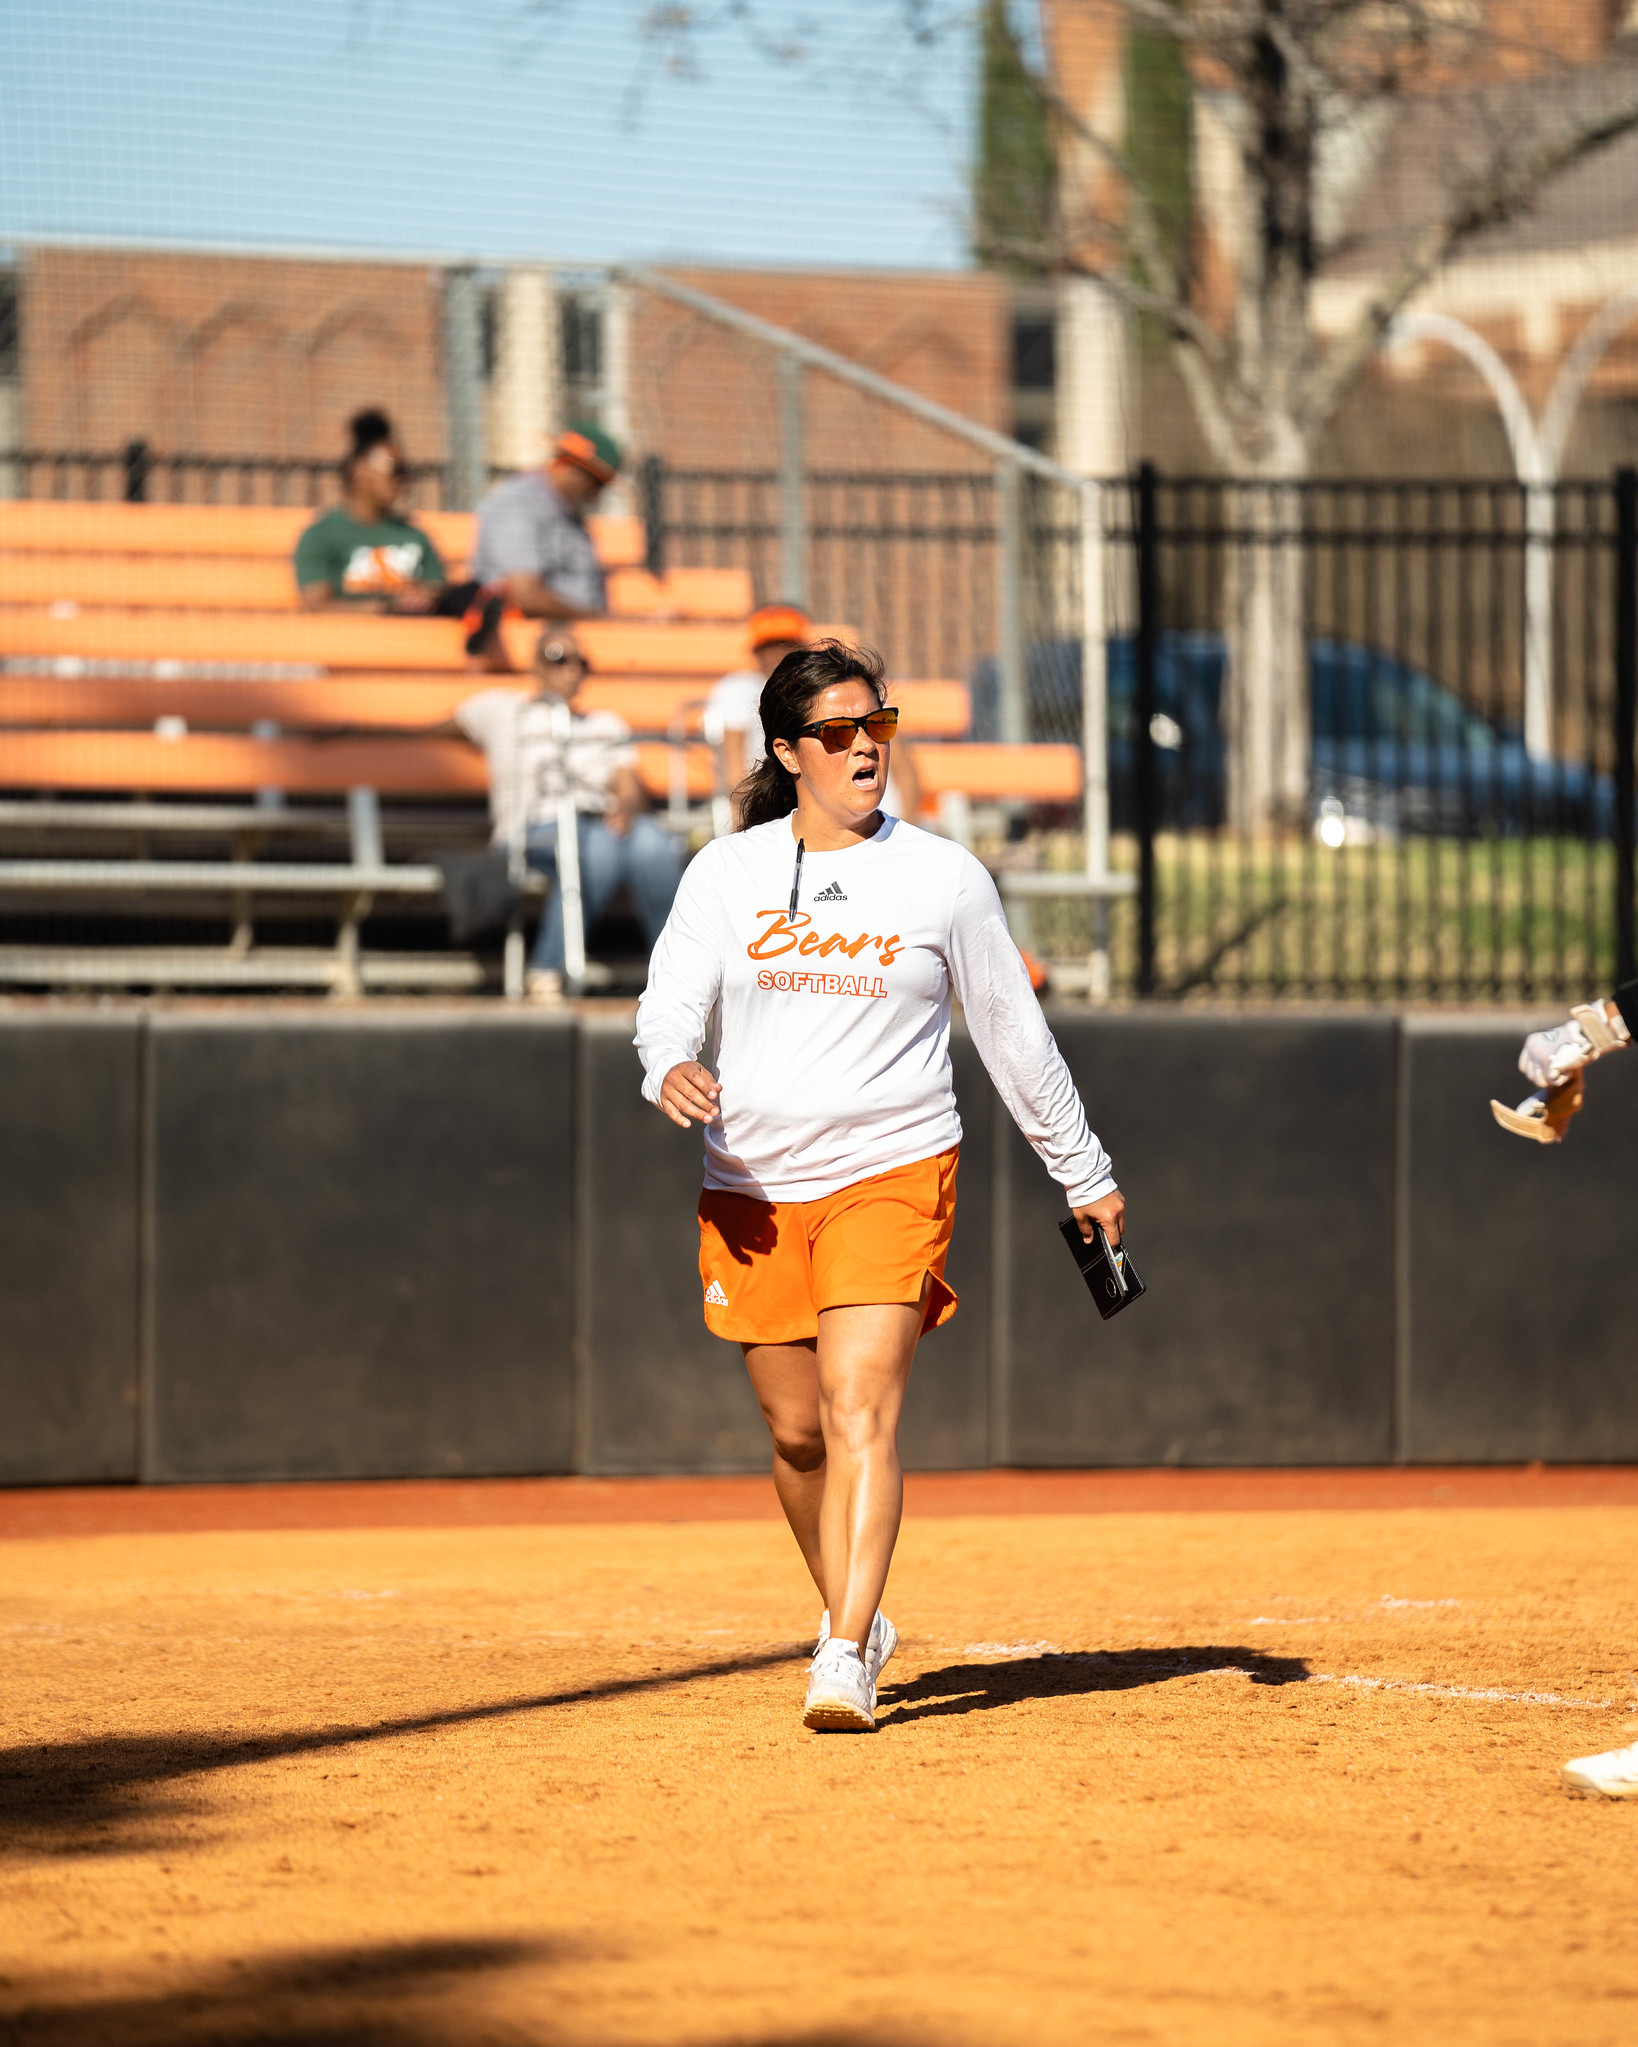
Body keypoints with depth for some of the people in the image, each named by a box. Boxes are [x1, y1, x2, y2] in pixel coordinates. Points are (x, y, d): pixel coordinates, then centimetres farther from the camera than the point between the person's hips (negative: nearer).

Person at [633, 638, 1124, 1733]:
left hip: (893, 1176, -2)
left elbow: (1015, 1033, 10)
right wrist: (672, 1068, -27)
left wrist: (1085, 1175, 15)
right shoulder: (728, 872, 4)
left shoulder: (945, 877, 3)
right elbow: (671, 998, -3)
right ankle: (854, 1615, 31)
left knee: (862, 1411, -17)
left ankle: (846, 1659, -22)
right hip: (753, 1187, 2)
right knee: (797, 1429, 9)